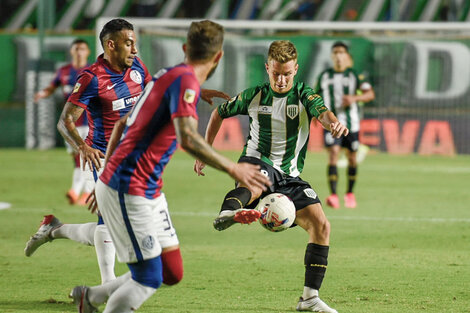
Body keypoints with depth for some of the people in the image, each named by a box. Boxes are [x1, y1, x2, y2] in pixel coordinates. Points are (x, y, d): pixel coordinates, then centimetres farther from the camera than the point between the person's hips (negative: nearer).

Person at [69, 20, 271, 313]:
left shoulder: (168, 75, 13)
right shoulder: (185, 80, -16)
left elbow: (123, 123, 22)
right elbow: (187, 139, -30)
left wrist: (108, 174, 26)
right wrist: (233, 169, -23)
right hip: (129, 190, -10)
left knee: (171, 272, 10)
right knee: (149, 280, -8)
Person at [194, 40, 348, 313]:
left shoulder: (304, 96, 1)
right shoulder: (254, 96, 4)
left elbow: (322, 113, -22)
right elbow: (219, 114, 20)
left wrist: (333, 122, -46)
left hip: (290, 176, 2)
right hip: (257, 162, -2)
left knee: (322, 226, -11)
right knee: (255, 183, -41)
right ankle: (227, 214, -76)